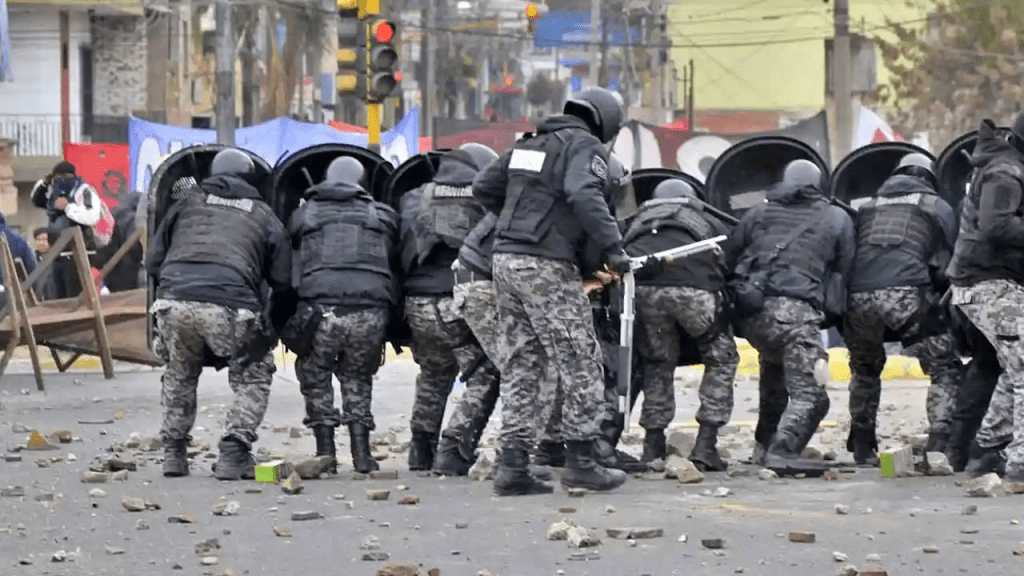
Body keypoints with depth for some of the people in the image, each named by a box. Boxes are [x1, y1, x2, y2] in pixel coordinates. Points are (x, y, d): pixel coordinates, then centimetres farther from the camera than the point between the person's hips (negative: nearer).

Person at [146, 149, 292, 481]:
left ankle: (173, 454, 25)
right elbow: (283, 281, 17)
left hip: (174, 301, 3)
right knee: (254, 378, 17)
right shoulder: (264, 217, 20)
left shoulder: (186, 207, 25)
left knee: (180, 375, 27)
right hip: (228, 306, -2)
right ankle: (233, 454, 3)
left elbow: (153, 263, 25)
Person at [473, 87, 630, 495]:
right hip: (546, 266, -8)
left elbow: (483, 188, 23)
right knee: (581, 364, 0)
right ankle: (580, 461, 0)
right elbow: (584, 195, -24)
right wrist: (611, 247, -22)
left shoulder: (530, 144, 18)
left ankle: (513, 465, 8)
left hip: (506, 261, 8)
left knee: (520, 366, 11)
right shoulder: (585, 146, -6)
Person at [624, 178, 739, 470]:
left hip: (642, 286, 2)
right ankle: (705, 446, 8)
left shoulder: (638, 223, 38)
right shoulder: (711, 225, 34)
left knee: (657, 363, 24)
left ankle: (653, 446, 20)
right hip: (694, 288, -2)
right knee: (721, 359, 17)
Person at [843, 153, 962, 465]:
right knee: (945, 370, 3)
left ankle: (862, 448, 26)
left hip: (858, 296, 4)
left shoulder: (867, 207, 30)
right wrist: (940, 298, 26)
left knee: (864, 371, 27)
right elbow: (945, 264, 11)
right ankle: (939, 444, -13)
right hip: (907, 293, -4)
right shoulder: (938, 207, 20)